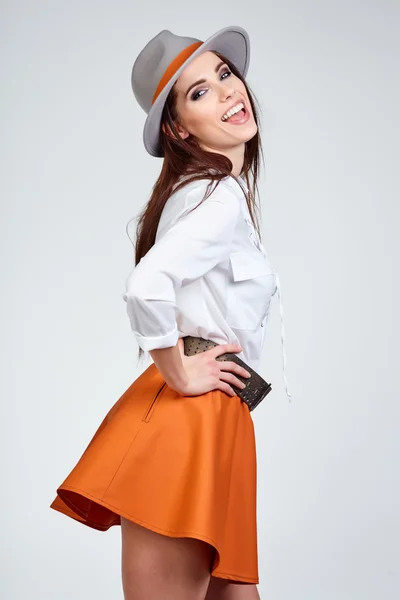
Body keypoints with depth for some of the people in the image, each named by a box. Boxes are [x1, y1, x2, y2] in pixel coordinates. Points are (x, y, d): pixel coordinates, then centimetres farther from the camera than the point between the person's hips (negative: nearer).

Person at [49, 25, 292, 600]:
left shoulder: (208, 188, 15)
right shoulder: (223, 196, -14)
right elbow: (146, 287, -32)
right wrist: (181, 376, -18)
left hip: (215, 422, 10)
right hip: (187, 422, -10)